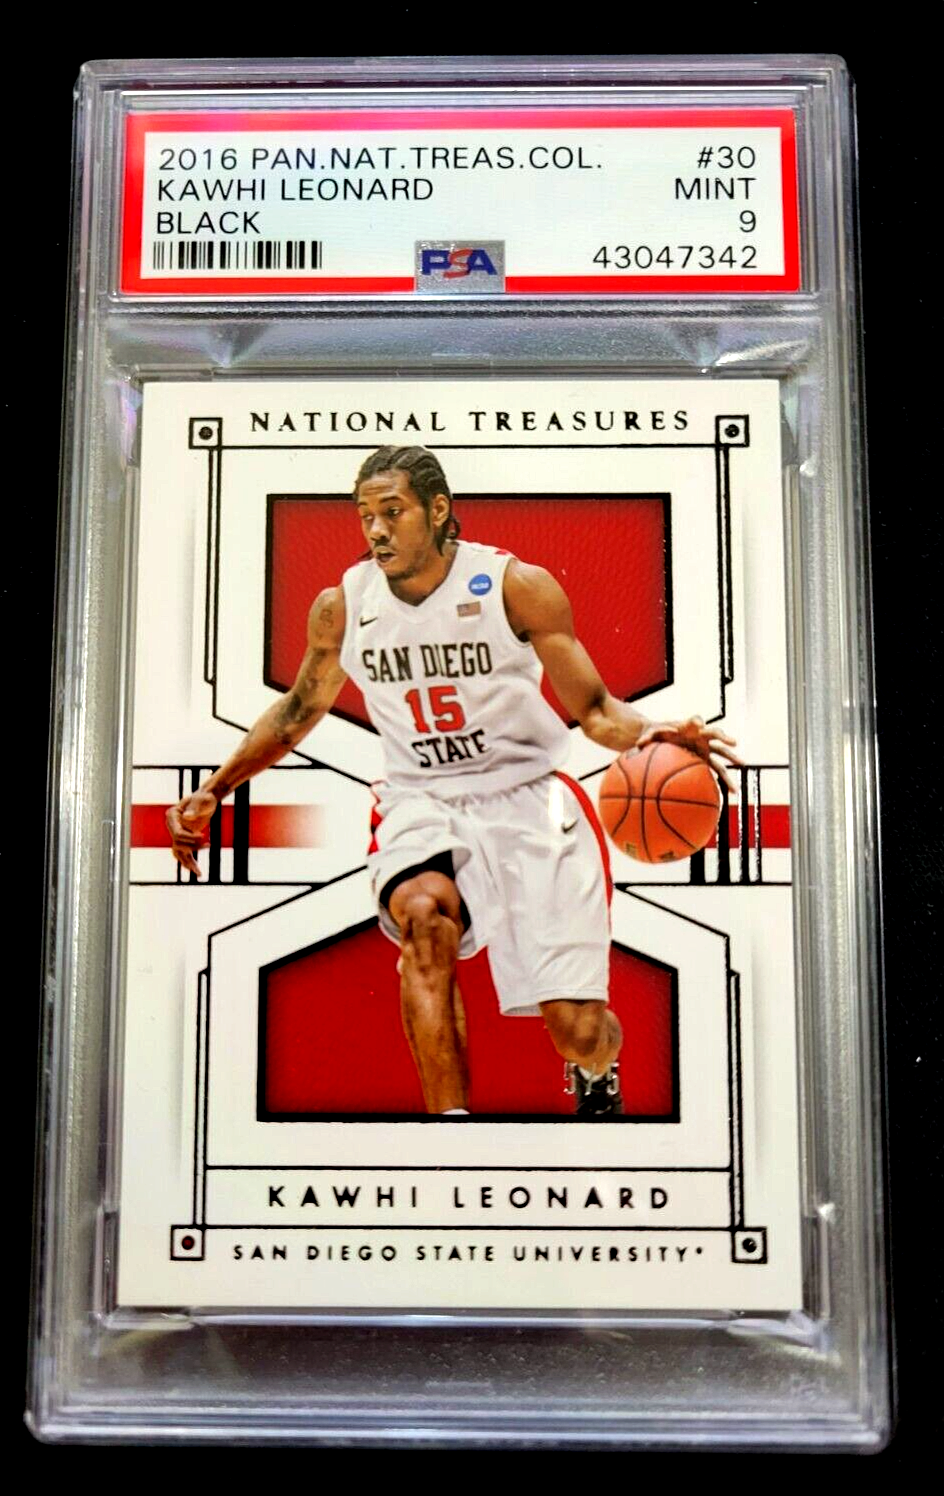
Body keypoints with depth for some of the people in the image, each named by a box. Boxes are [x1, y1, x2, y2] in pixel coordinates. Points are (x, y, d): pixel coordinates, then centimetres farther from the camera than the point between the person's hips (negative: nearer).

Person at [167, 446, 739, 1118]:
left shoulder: (518, 586, -9)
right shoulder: (342, 606, 0)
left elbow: (594, 708, -5)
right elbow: (299, 709, 16)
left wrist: (647, 733, -27)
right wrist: (213, 792, 14)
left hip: (526, 793, -2)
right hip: (422, 802, 2)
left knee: (579, 1029, -9)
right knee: (423, 914, -36)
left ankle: (596, 1075, 31)